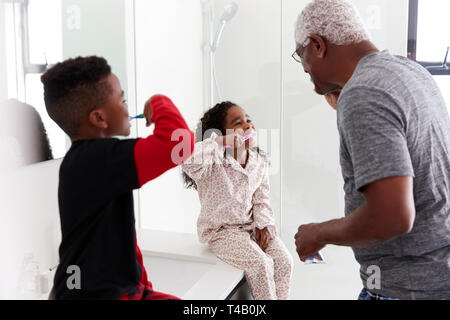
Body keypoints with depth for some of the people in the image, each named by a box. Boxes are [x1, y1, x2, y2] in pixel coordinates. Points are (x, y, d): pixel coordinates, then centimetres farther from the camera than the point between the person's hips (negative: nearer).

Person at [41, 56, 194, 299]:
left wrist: (143, 288, 18)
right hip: (96, 295, -10)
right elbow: (178, 143, -34)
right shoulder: (98, 158, -21)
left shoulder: (81, 160, 11)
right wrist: (160, 103, -13)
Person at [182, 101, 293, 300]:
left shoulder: (260, 161, 3)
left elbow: (261, 198, 9)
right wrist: (223, 142, -33)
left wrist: (264, 225, -8)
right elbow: (187, 159, -40)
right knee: (260, 264, -24)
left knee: (284, 261, -13)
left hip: (251, 225, 6)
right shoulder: (213, 162, -18)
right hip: (221, 231, -6)